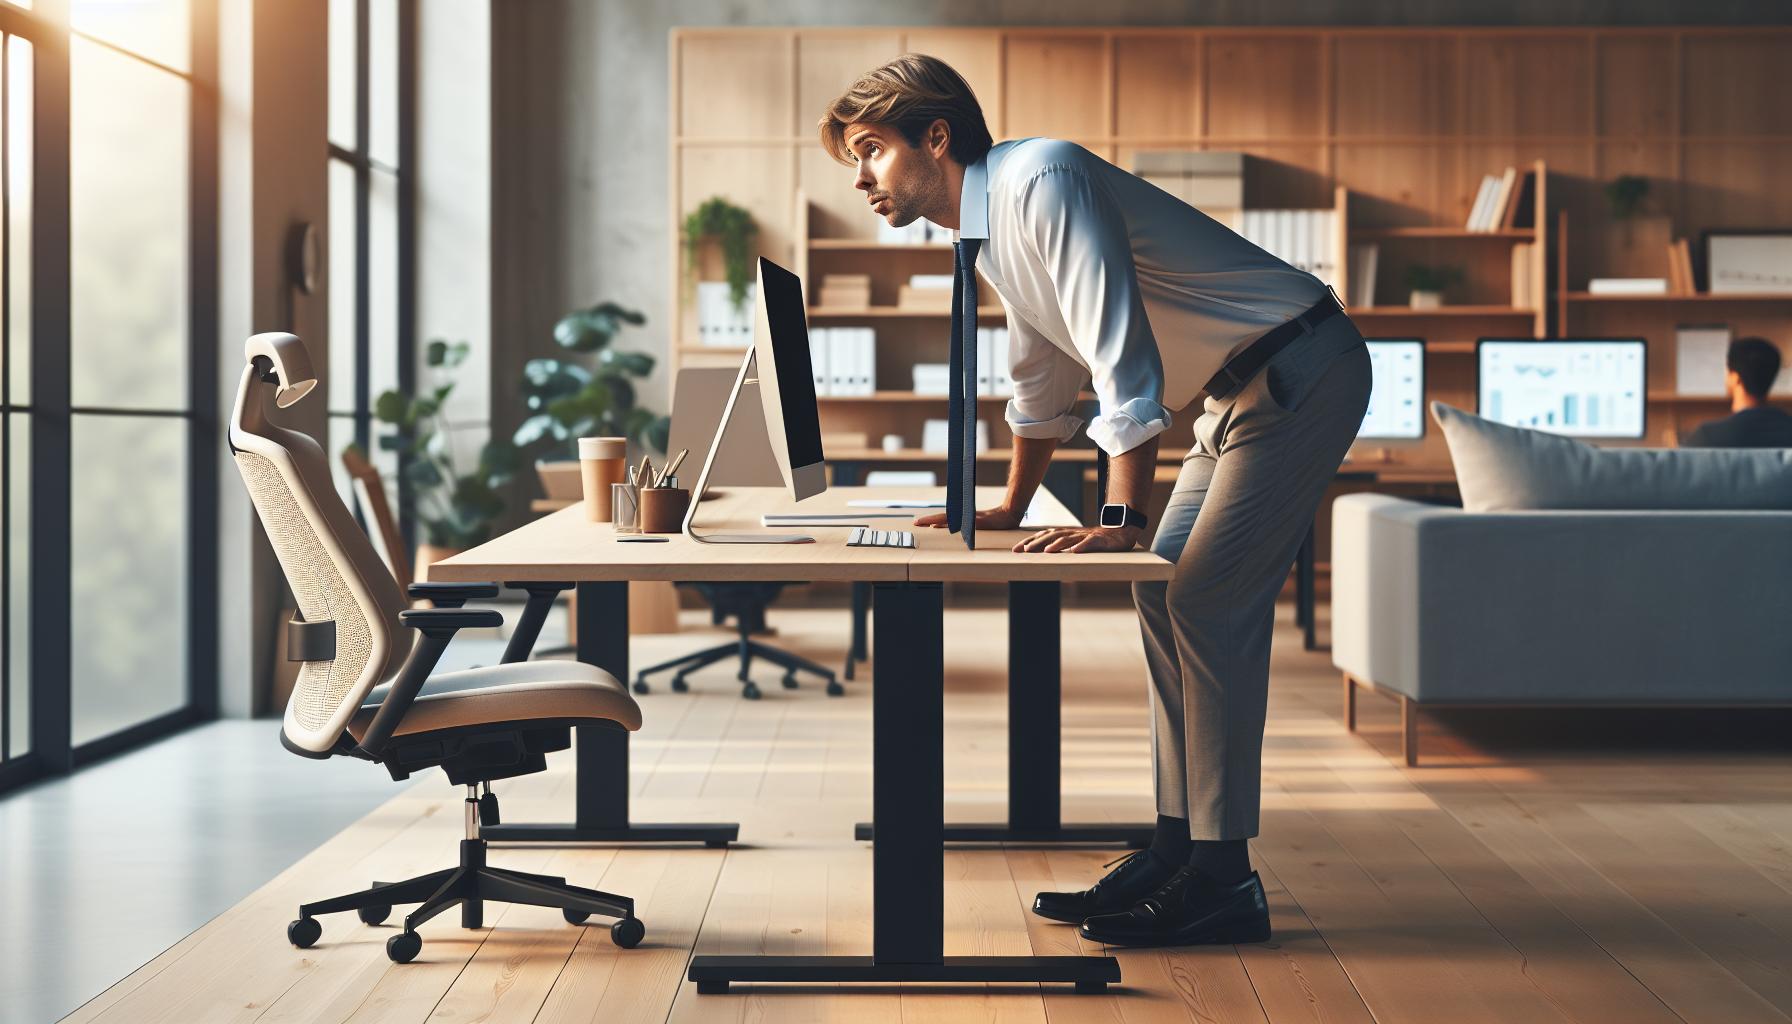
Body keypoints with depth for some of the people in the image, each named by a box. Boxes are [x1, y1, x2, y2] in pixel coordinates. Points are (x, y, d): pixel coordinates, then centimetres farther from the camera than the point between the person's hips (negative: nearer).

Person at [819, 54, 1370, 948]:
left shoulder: (1043, 182, -20)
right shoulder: (991, 230, 10)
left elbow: (1122, 355, -26)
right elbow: (1043, 384, 24)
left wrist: (1122, 522, -27)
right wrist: (1013, 509, 30)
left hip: (1301, 373, -10)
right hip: (1243, 394, 10)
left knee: (1209, 605, -13)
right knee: (1166, 592, 7)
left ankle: (1222, 878, -9)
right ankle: (1177, 848, 12)